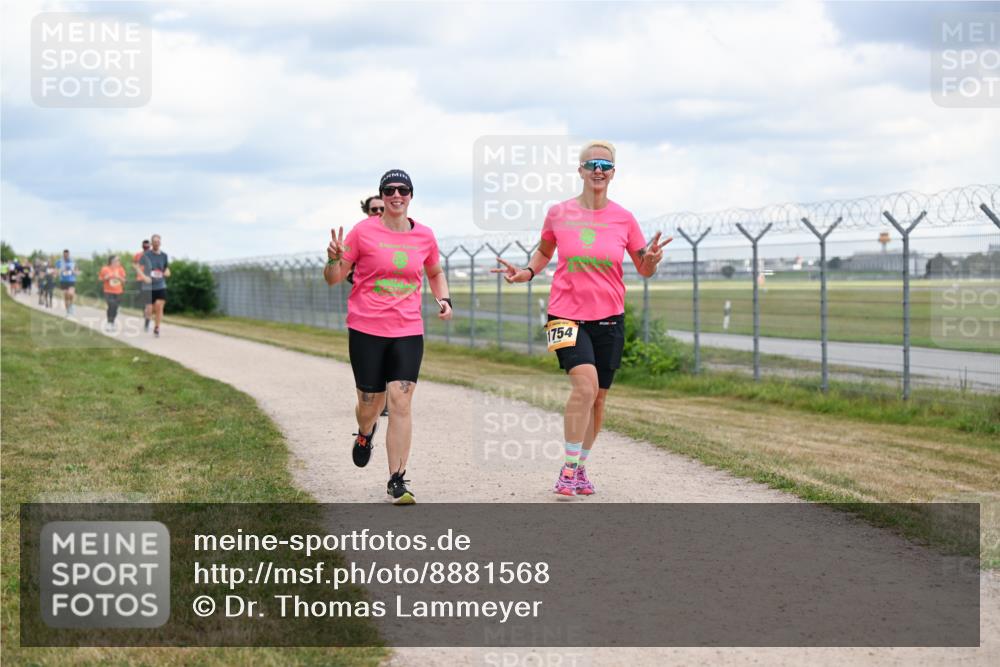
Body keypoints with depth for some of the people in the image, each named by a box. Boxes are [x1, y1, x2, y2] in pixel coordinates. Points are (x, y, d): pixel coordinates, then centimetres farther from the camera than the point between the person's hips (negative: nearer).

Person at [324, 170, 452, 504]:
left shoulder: (425, 236, 5)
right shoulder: (364, 231, -3)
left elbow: (435, 273, 24)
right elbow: (333, 278, 2)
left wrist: (444, 299, 6)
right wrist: (334, 259, -20)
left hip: (408, 331, 1)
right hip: (366, 330, -1)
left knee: (401, 402, -11)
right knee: (370, 403, 6)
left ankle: (397, 481, -6)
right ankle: (364, 435, 45)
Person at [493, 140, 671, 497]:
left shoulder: (623, 219, 1)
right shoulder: (558, 213, -1)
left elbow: (644, 269, 7)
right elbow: (544, 251, 18)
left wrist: (652, 259, -15)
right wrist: (526, 272, -1)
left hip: (609, 318, 3)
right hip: (567, 314, -2)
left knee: (598, 397, 9)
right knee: (585, 384, -23)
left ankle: (581, 467, 28)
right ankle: (568, 467, -13)